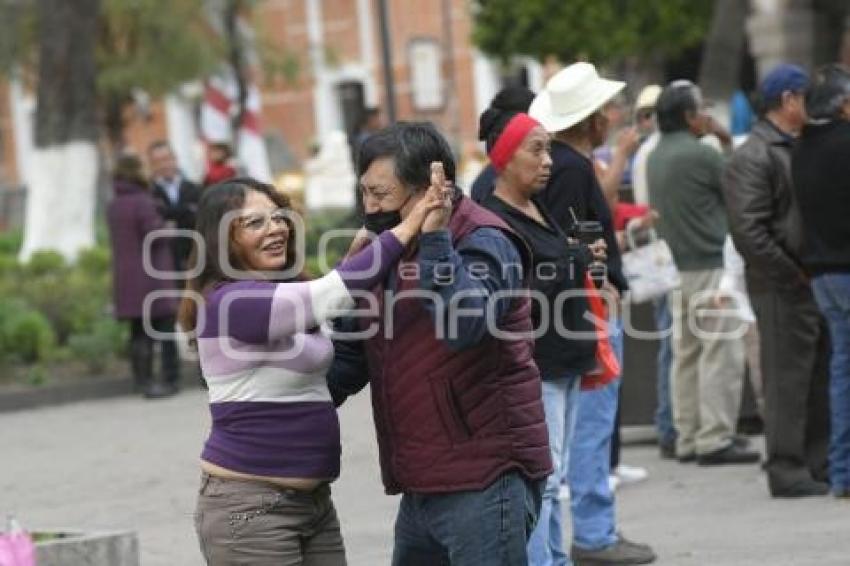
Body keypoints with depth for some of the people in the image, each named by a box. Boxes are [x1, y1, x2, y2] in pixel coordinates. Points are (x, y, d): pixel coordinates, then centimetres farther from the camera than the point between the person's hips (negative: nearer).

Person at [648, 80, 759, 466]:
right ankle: (715, 439, -8)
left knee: (686, 354, 11)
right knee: (721, 354, -5)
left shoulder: (655, 158, 11)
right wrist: (726, 141, 4)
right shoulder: (700, 155, -15)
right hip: (709, 266, -9)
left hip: (677, 268, 9)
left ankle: (688, 438, 14)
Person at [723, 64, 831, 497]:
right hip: (781, 288, -9)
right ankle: (787, 471, 0)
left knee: (820, 376, 12)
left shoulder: (800, 149, 17)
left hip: (815, 280, 9)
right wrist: (794, 274, -16)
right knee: (787, 378, -5)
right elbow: (748, 230, -19)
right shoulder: (751, 158, -11)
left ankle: (818, 465, 19)